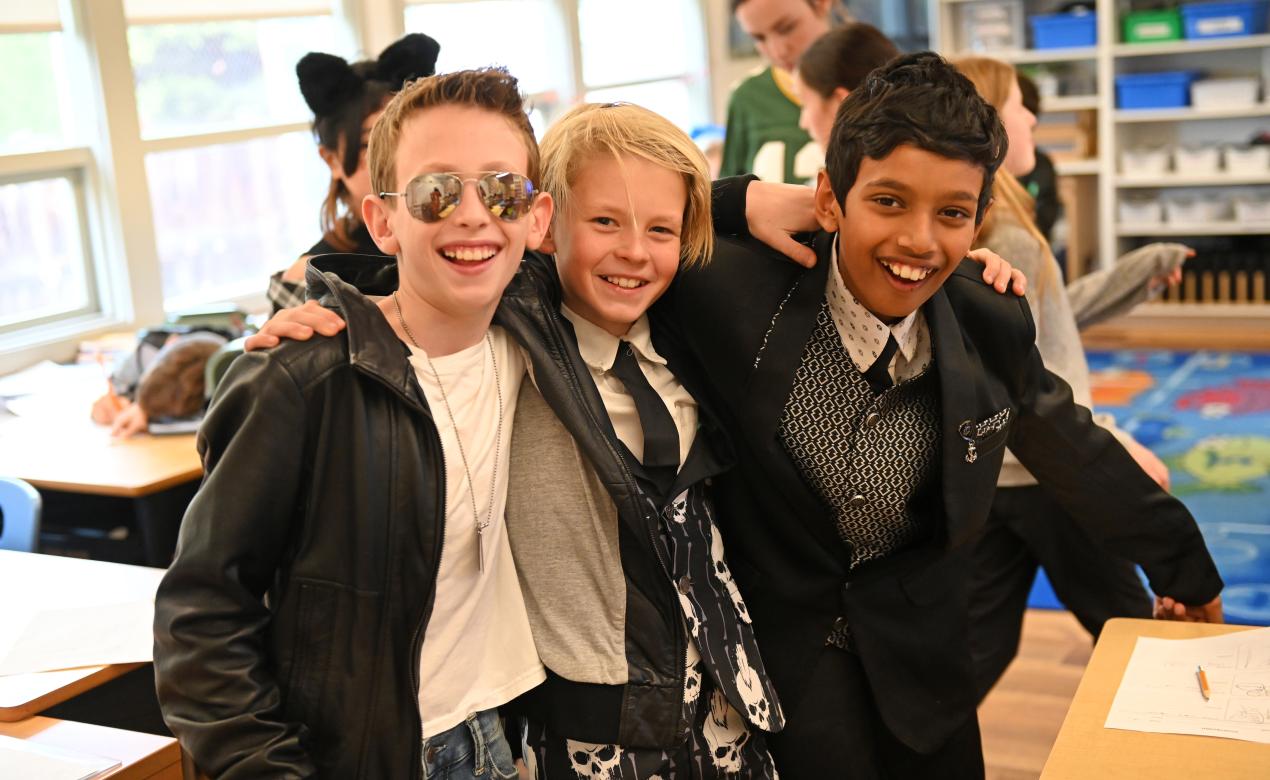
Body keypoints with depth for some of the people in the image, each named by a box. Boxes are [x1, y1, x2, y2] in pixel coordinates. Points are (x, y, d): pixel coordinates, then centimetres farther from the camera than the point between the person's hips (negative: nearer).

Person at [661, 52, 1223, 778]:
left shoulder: (992, 328, -11)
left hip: (918, 664, 4)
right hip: (775, 655, -3)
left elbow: (1078, 454, 7)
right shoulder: (734, 288, -23)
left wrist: (1184, 565, 20)